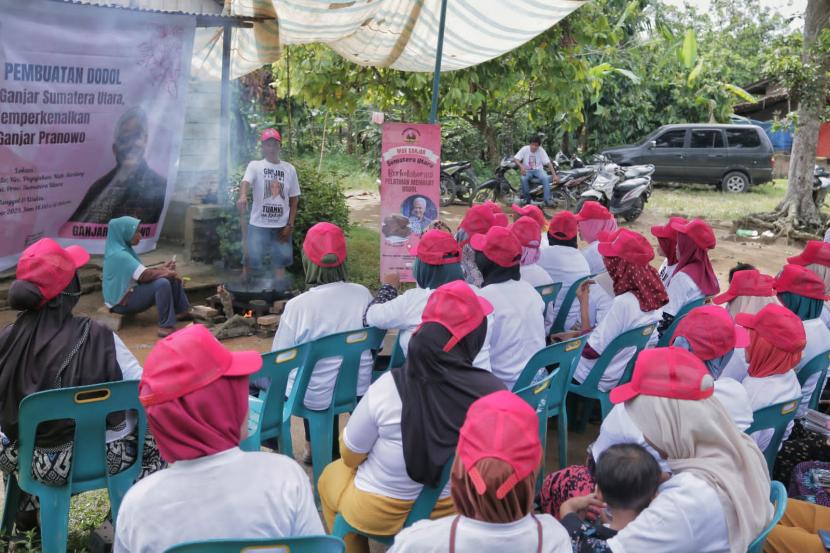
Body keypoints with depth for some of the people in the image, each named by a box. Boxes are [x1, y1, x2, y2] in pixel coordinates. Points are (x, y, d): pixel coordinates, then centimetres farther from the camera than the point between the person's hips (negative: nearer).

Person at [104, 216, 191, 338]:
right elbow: (145, 275, -28)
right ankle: (166, 327, -30)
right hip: (122, 302, -10)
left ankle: (182, 311, 17)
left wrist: (163, 268, 2)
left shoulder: (123, 249, 7)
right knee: (162, 283, -30)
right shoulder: (118, 254, -24)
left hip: (130, 292, 10)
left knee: (171, 277, 7)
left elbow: (142, 271, 13)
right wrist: (168, 273, -15)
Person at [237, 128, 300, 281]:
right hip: (258, 224, -3)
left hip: (281, 225, 3)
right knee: (251, 261, 2)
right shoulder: (255, 165, -4)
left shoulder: (289, 169, 4)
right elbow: (245, 182, -25)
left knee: (280, 261, 12)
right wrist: (243, 197, -48)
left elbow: (294, 199, 7)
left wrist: (290, 225, 1)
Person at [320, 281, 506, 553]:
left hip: (380, 514, -2)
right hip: (454, 509, 3)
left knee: (331, 474, 29)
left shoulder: (389, 387, -26)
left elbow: (351, 458, -10)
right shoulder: (494, 391, -22)